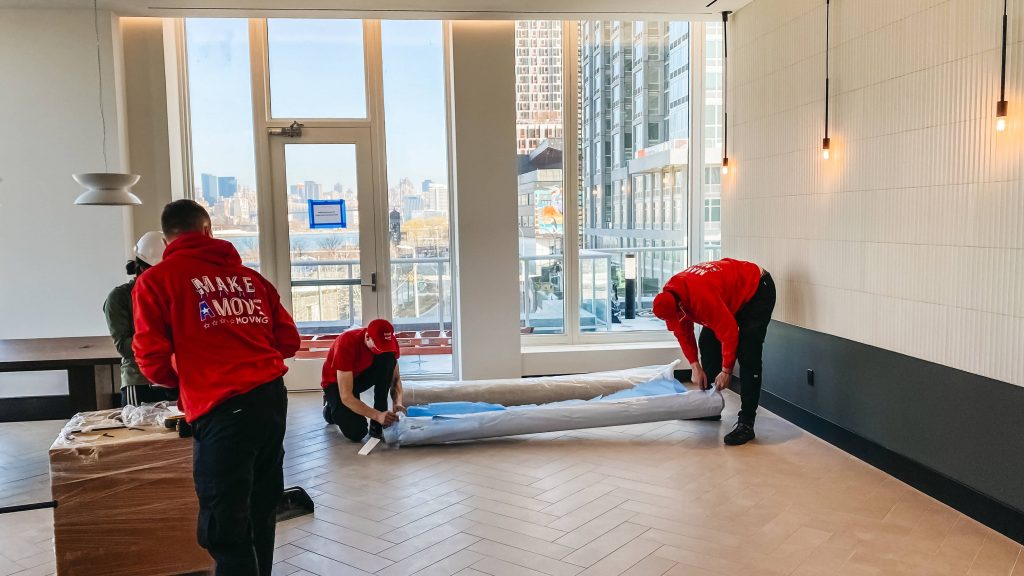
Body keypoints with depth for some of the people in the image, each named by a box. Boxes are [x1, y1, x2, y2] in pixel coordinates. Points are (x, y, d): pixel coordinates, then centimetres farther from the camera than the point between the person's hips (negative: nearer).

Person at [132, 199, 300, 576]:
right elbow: (289, 340, 13)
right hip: (272, 397, 6)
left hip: (223, 409, -6)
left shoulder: (156, 280, 2)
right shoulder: (249, 276, 14)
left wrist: (181, 381, 16)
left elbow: (152, 358, -5)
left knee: (224, 530, 1)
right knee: (260, 512, 21)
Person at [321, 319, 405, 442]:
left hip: (361, 375, 4)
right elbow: (346, 396, -37)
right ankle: (331, 406, 11)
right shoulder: (347, 343, -36)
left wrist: (398, 403, -32)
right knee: (356, 432, -24)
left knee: (388, 358, -27)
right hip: (335, 383, -4)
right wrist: (377, 415, -46)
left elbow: (395, 378, -12)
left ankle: (378, 424, -17)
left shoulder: (389, 341, -22)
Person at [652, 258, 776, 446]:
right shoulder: (669, 297, -14)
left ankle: (746, 423, -16)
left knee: (747, 356, -17)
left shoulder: (703, 296, -39)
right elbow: (683, 332, -1)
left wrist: (726, 370, -19)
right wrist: (695, 366, -6)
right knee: (707, 343, 5)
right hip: (731, 293, 9)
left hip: (757, 289, -9)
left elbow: (729, 332, -30)